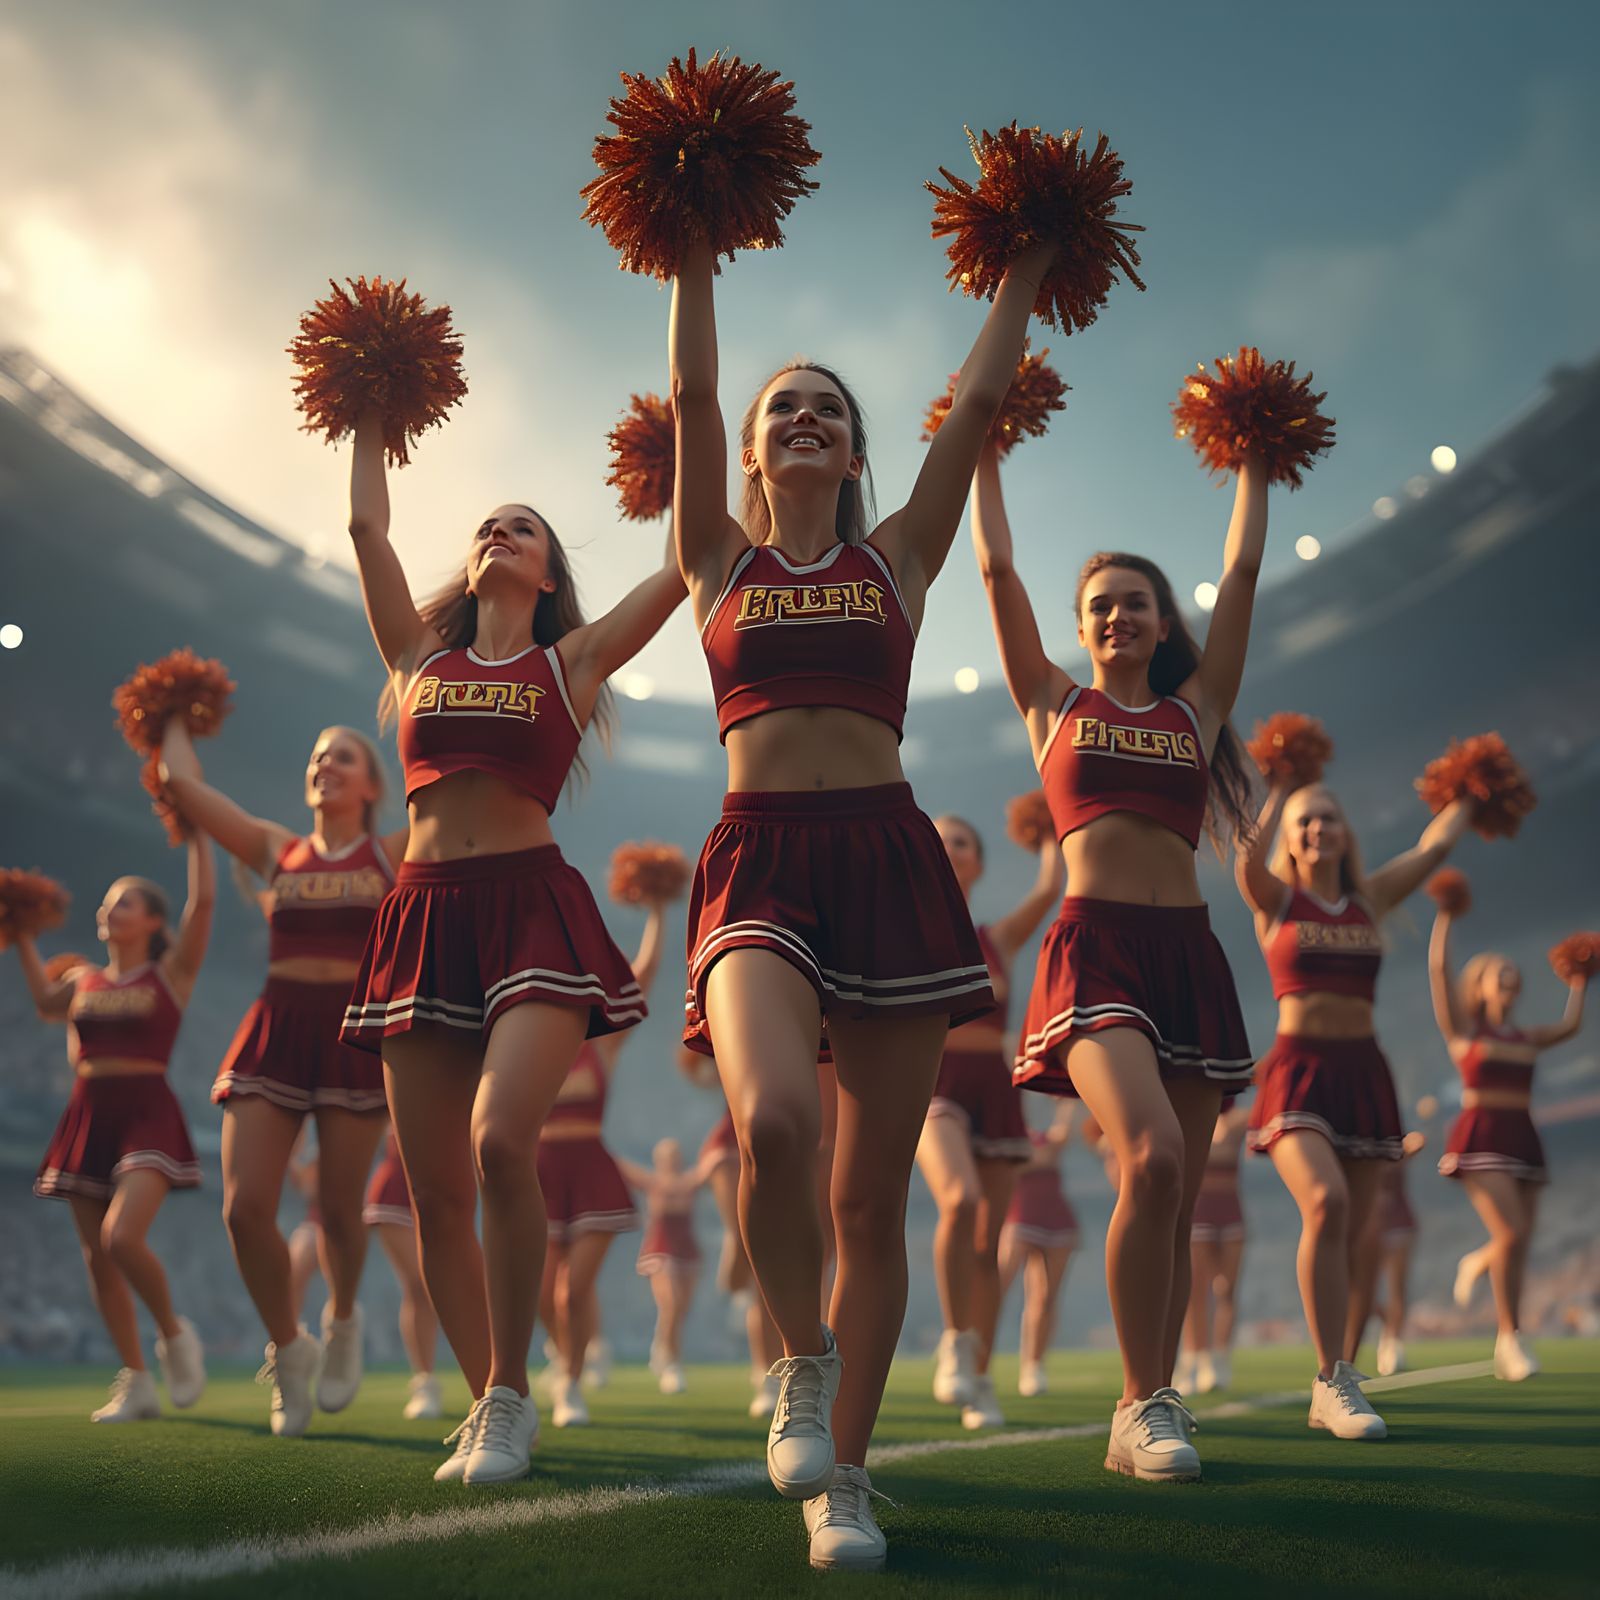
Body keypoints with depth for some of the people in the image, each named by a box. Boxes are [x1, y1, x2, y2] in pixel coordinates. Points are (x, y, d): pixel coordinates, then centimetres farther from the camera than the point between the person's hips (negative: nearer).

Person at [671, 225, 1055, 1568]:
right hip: (760, 863, -1)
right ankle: (804, 1364, -1)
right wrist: (694, 259, 11)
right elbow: (691, 391, 8)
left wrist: (1023, 282, 21)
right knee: (772, 1119, -29)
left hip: (890, 861, 2)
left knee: (874, 1196, 0)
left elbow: (980, 404, 14)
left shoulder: (896, 559, 16)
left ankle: (843, 1474, 14)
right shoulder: (723, 561, 14)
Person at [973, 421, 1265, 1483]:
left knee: (1177, 1201, 2)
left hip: (1188, 953, 4)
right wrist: (985, 458, 19)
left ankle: (1151, 1413, 12)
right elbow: (998, 571, 11)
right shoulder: (1057, 705, 12)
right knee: (1151, 1159, -24)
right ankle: (1144, 1404, -13)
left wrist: (1255, 470, 26)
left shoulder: (1195, 708, 16)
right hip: (1095, 948, -3)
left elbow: (1243, 572, 18)